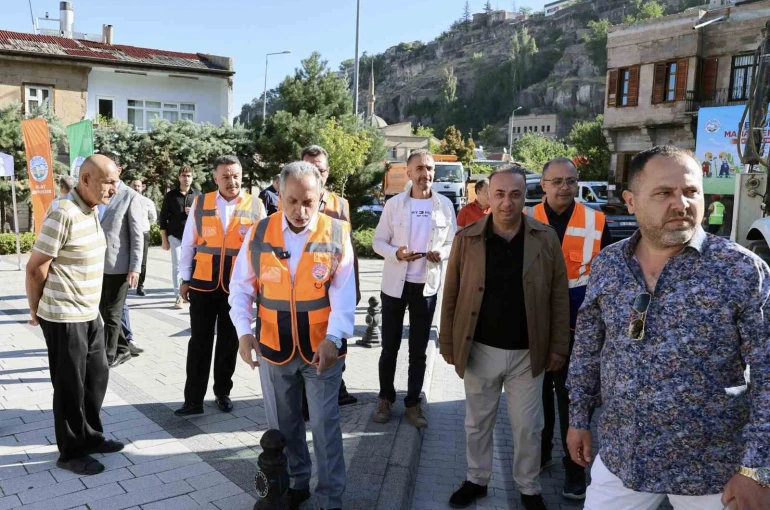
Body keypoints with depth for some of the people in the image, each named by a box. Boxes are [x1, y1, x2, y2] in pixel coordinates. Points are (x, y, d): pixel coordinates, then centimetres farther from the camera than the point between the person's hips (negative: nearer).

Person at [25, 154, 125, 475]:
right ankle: (70, 452, 21)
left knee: (97, 376, 18)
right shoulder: (63, 213, -21)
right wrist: (36, 311, -4)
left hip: (90, 314, 9)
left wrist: (91, 307, 17)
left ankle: (90, 436, 35)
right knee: (70, 386, 5)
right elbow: (35, 268, -17)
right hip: (64, 318, -9)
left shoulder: (91, 210, 7)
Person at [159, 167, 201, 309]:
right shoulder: (171, 195, 4)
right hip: (175, 236, -1)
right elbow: (163, 217, 4)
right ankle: (178, 296, 3)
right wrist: (164, 239, 1)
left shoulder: (198, 195, 8)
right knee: (177, 266, -1)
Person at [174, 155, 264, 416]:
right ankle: (193, 399, 14)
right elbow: (188, 243, 4)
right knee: (199, 342, 6)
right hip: (203, 284, 1)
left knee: (229, 342, 12)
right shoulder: (200, 203, 1)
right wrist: (185, 278, 4)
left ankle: (223, 393, 28)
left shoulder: (255, 206, -3)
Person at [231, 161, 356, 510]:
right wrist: (244, 331, -10)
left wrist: (333, 339, -24)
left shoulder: (337, 234, -8)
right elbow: (241, 288, 2)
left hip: (322, 348, -2)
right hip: (273, 348, 3)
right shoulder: (259, 234, -3)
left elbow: (343, 294, -12)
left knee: (325, 425, 5)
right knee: (283, 425, 17)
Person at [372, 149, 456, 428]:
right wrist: (396, 253, -20)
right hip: (395, 284, -1)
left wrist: (442, 253, -16)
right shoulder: (393, 204, -4)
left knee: (418, 350, 10)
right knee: (390, 347, 10)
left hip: (426, 286, 1)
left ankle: (413, 403, 23)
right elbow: (378, 242, -1)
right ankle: (386, 399, 27)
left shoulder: (445, 205, -1)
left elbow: (453, 243, 5)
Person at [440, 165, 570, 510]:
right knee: (478, 423, 17)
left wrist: (558, 347, -2)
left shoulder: (546, 239, -5)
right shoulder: (466, 238, -5)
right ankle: (477, 479, 37)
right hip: (479, 350, 1)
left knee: (528, 426, 13)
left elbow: (559, 297, -1)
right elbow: (451, 296, 0)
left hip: (527, 353, 0)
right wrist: (447, 343, 0)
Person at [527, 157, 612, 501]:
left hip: (577, 327, -1)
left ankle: (574, 468, 20)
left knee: (571, 398, 6)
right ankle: (540, 452, 35)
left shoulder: (596, 222, -5)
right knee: (539, 393, 17)